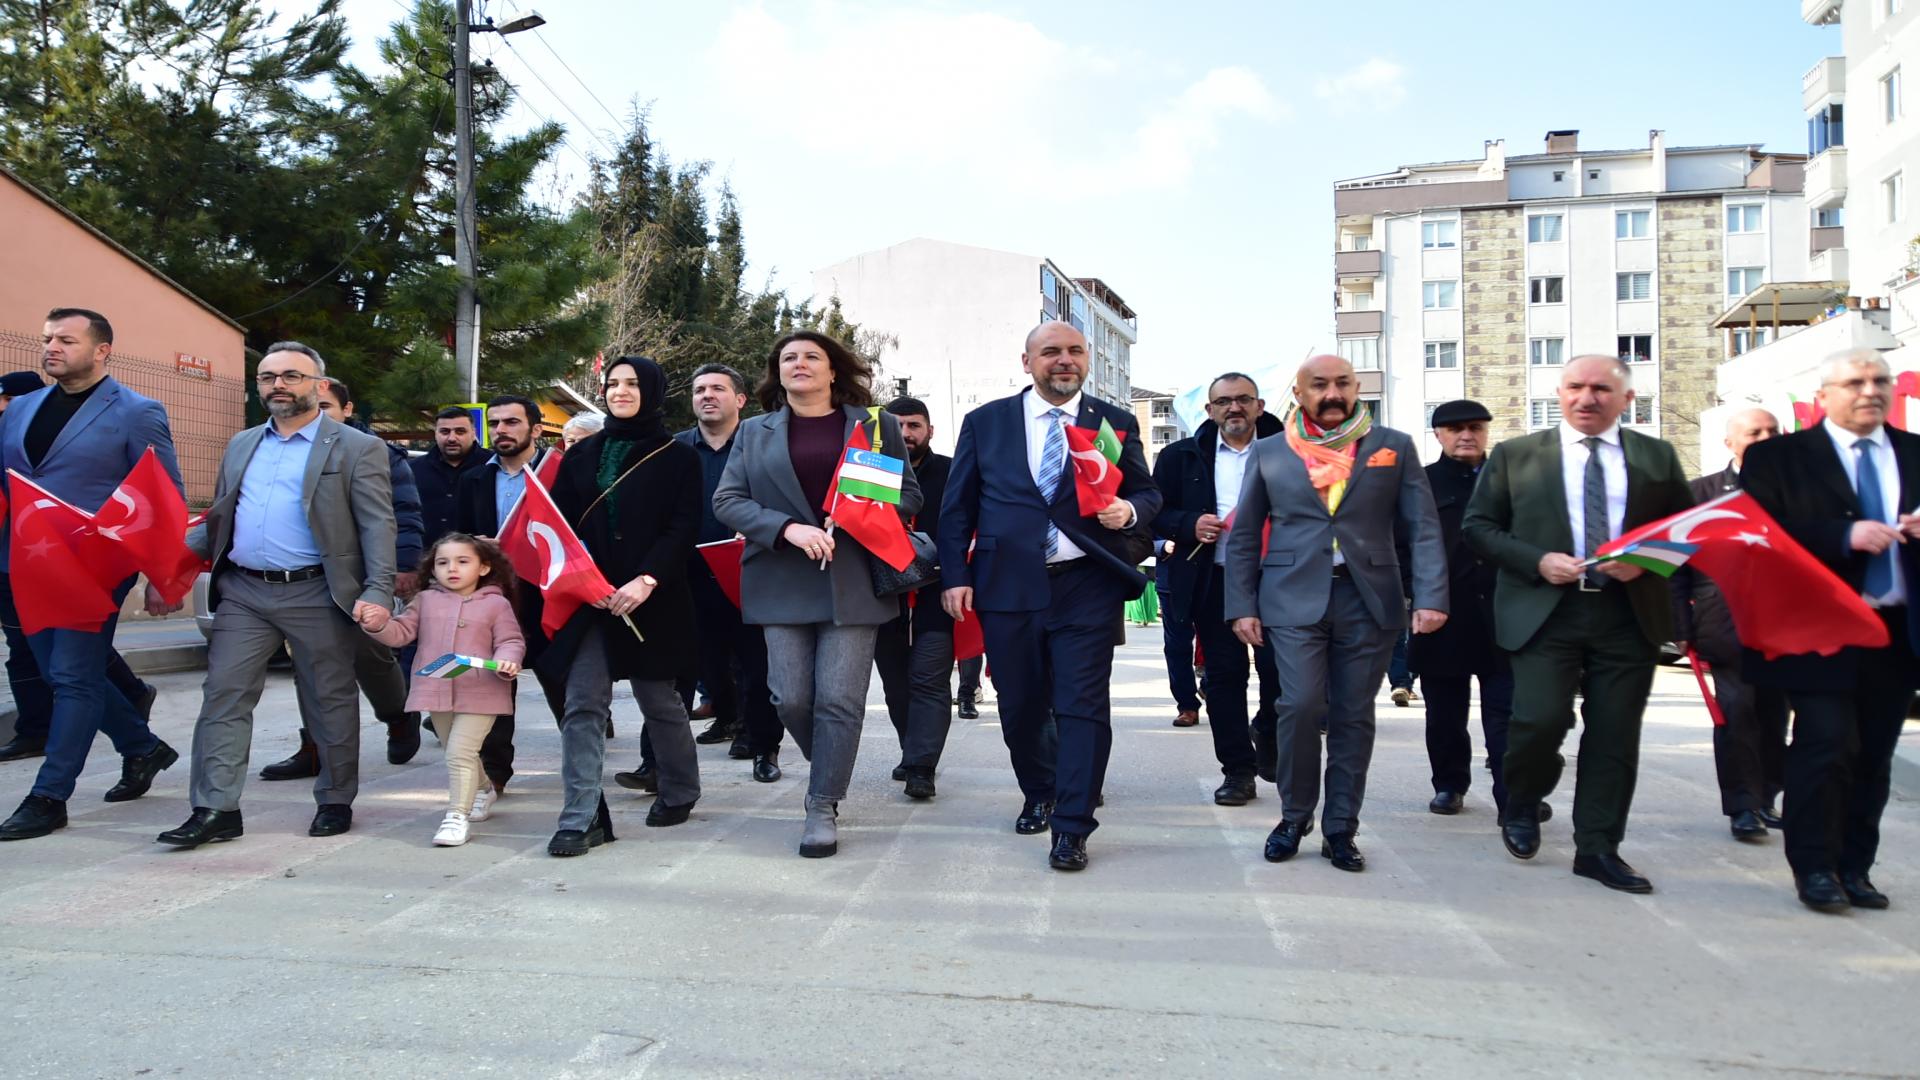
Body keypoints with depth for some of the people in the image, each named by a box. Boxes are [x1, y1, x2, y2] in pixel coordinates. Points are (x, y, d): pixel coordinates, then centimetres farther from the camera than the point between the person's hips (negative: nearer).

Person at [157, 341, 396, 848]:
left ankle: (335, 802, 19)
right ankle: (216, 810, 6)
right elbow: (219, 521, 21)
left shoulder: (357, 449, -2)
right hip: (242, 592, 5)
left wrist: (378, 592, -19)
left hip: (316, 596, -5)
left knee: (330, 702, 6)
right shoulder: (241, 446, 17)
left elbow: (377, 527, -8)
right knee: (223, 697, 1)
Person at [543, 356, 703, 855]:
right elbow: (559, 522, 6)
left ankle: (680, 792, 30)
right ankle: (582, 817, -2)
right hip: (587, 598, 3)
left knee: (659, 700, 9)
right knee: (583, 705, -4)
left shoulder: (677, 457, 2)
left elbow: (683, 529, -7)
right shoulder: (582, 454, 12)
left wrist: (647, 579, -21)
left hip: (652, 598, -3)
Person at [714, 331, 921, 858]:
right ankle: (830, 769, 29)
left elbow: (909, 494, 12)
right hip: (783, 582, 1)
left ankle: (823, 807, 6)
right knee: (791, 698, 0)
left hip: (854, 582, -1)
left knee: (840, 699, -6)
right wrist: (788, 528, -13)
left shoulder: (877, 425, 11)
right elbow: (727, 499, 3)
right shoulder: (754, 432, 13)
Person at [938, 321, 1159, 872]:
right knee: (1020, 705, 11)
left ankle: (1071, 828, 4)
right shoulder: (985, 423, 7)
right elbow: (957, 506, 6)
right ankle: (1038, 796, 35)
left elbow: (1147, 493, 9)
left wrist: (1130, 511, -15)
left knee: (1083, 706, -4)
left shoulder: (1117, 424, 7)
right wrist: (954, 576, -2)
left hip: (1087, 586, -1)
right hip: (1007, 586, 1)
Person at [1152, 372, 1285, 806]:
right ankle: (1237, 768, 16)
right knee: (1224, 674, 5)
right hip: (1213, 581, 1)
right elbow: (1156, 512, 6)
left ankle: (1269, 739, 26)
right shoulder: (1182, 456, 8)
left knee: (1278, 669, -3)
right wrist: (1189, 525, -11)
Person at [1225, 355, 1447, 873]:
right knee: (1301, 705, -10)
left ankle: (1340, 830, 17)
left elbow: (1423, 529, 3)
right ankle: (1294, 817, 10)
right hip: (1295, 601, -1)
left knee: (1353, 716, 5)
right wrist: (1241, 606, 1)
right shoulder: (1269, 453, 8)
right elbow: (1243, 537, 9)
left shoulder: (1393, 447, 7)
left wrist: (1431, 596, -9)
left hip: (1369, 602, 1)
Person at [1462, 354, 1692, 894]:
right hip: (1545, 612, -2)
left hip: (1629, 615, 2)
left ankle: (1597, 848, 17)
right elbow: (1477, 525, 4)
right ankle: (1521, 805, 17)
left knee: (1615, 735, 4)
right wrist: (1537, 561, -11)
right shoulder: (1514, 455, 5)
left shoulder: (1657, 457, 10)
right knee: (1542, 718, -13)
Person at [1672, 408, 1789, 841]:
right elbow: (1680, 564, 0)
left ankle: (1763, 800, 22)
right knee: (1736, 712, -5)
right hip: (1727, 623, -3)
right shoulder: (1703, 492, 2)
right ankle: (1743, 807, 1)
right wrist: (1683, 626, -6)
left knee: (1773, 715, 9)